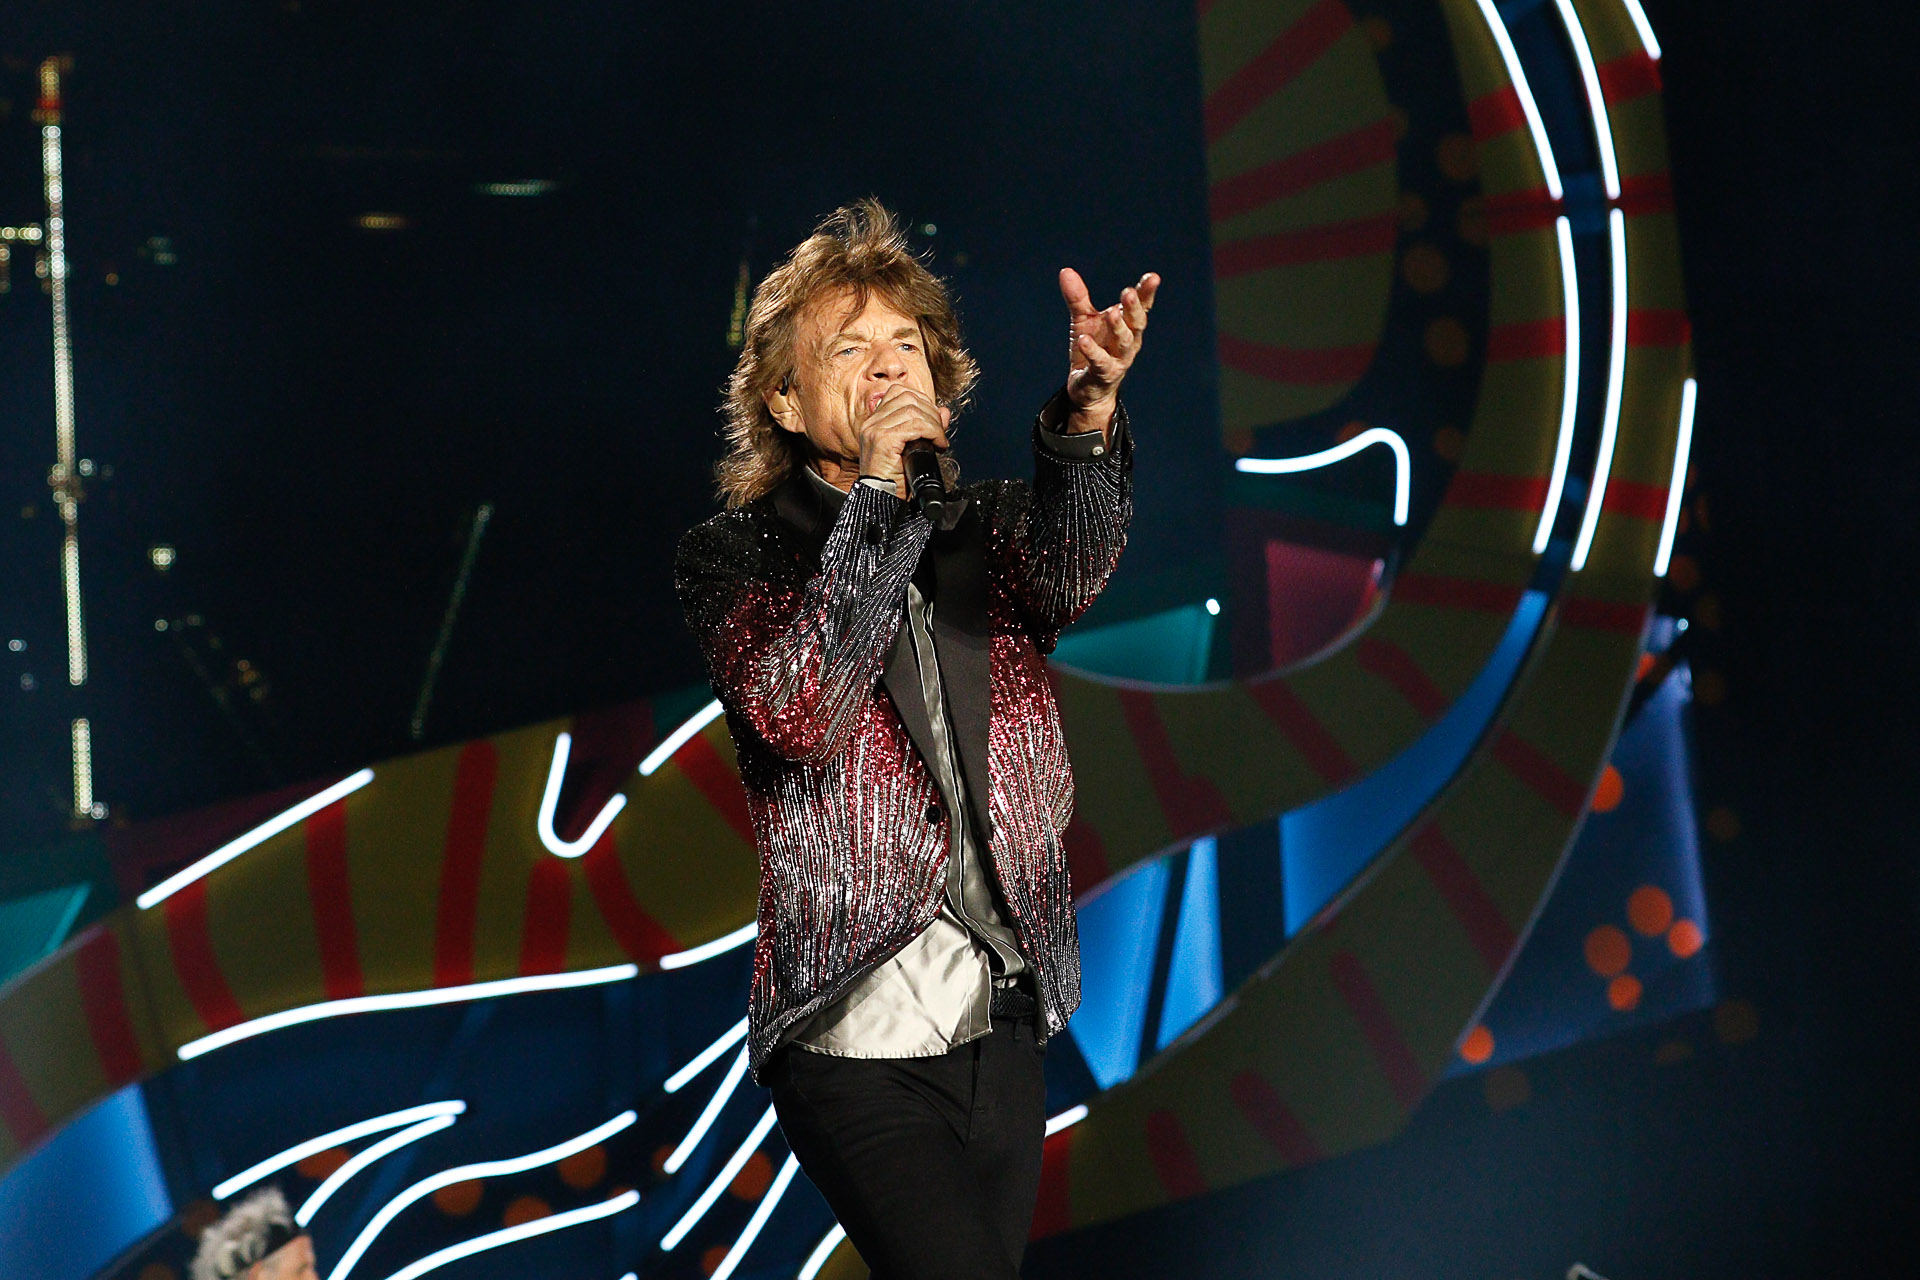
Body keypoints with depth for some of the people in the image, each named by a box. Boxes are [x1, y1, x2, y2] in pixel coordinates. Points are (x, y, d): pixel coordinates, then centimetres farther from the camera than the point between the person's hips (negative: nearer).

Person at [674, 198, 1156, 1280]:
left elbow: (1068, 572, -16)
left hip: (1004, 1023, 5)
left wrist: (1086, 411, -37)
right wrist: (877, 491, -19)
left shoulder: (987, 528, 8)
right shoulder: (737, 555, -1)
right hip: (859, 1039, -5)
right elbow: (797, 716, -20)